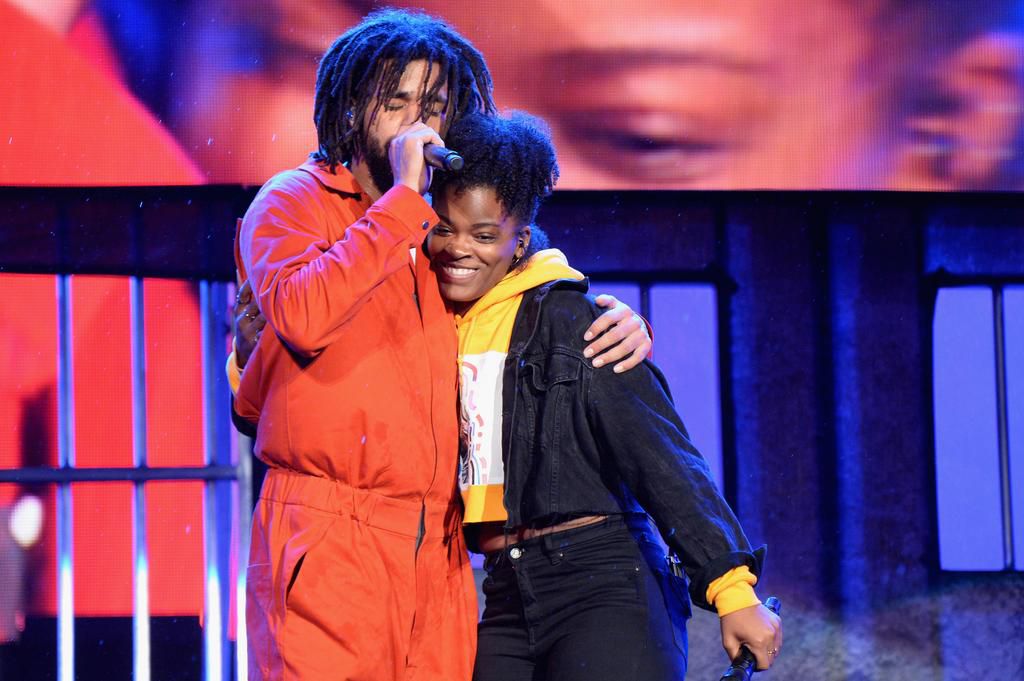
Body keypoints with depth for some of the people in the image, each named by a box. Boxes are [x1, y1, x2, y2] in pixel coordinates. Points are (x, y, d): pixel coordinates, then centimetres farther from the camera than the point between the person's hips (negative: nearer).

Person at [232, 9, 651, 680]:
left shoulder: (448, 223, 19)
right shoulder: (294, 201, 3)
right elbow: (302, 316, -18)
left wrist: (621, 323, 8)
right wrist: (403, 198, -13)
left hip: (436, 550, 5)